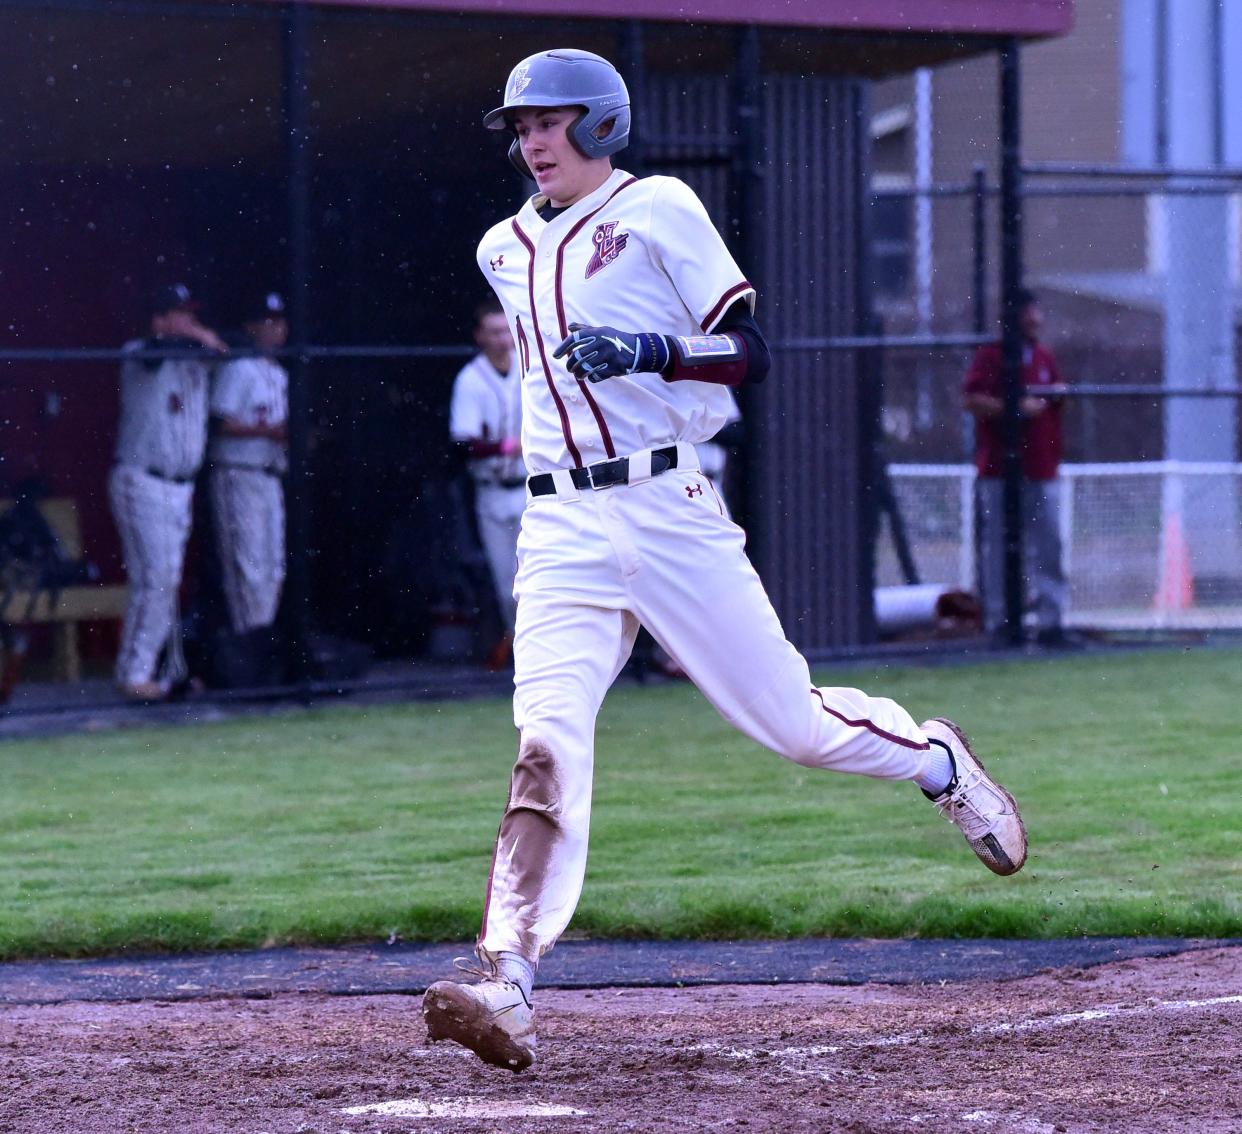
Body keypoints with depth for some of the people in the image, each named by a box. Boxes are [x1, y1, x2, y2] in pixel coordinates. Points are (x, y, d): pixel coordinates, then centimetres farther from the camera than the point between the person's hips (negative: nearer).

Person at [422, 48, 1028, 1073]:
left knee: (792, 720, 1)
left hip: (667, 510, -3)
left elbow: (748, 351, -7)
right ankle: (504, 988, -28)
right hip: (563, 529, 3)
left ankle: (938, 761, 34)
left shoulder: (659, 210, -1)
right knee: (547, 746, -16)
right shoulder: (506, 251, 16)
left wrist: (649, 353, -21)